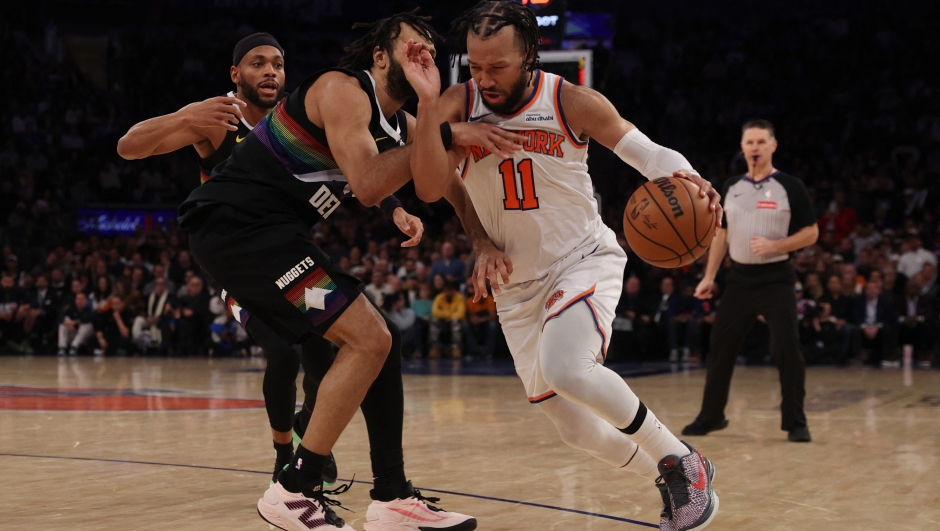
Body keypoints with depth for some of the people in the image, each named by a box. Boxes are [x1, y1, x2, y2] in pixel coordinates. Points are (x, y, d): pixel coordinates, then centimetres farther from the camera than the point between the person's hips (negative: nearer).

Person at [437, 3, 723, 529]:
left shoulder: (572, 103, -13)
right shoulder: (458, 104, -8)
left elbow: (646, 152, -5)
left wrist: (681, 174, -27)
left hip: (584, 260, -4)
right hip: (517, 284, 4)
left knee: (564, 368, -34)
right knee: (578, 430, 7)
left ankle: (681, 461, -15)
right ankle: (674, 480, 33)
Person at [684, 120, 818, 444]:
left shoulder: (790, 187, -5)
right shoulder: (731, 187, 8)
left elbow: (811, 234, -5)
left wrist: (774, 246, -19)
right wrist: (709, 277, 10)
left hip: (776, 278, -4)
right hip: (740, 277, 4)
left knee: (787, 350, -11)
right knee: (720, 349, 8)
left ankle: (795, 423, -1)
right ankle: (711, 416, 22)